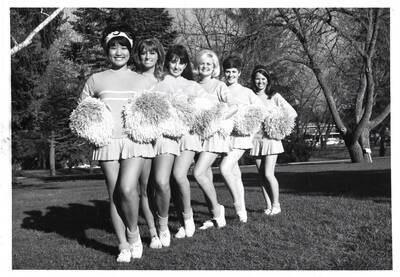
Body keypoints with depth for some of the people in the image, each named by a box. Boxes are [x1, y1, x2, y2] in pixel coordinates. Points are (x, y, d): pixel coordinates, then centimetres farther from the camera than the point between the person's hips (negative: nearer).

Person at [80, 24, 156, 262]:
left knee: (127, 188, -19)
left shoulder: (141, 81, 14)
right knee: (114, 194, 0)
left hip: (135, 139, -1)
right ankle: (123, 245, 11)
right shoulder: (96, 80, 13)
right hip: (107, 141, 1)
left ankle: (133, 231, 7)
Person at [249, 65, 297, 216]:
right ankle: (268, 206, 15)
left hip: (271, 138, -3)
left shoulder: (274, 97, 2)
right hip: (255, 138, 3)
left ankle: (276, 204, 7)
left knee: (268, 173, -9)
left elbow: (292, 113, 2)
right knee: (262, 175, 5)